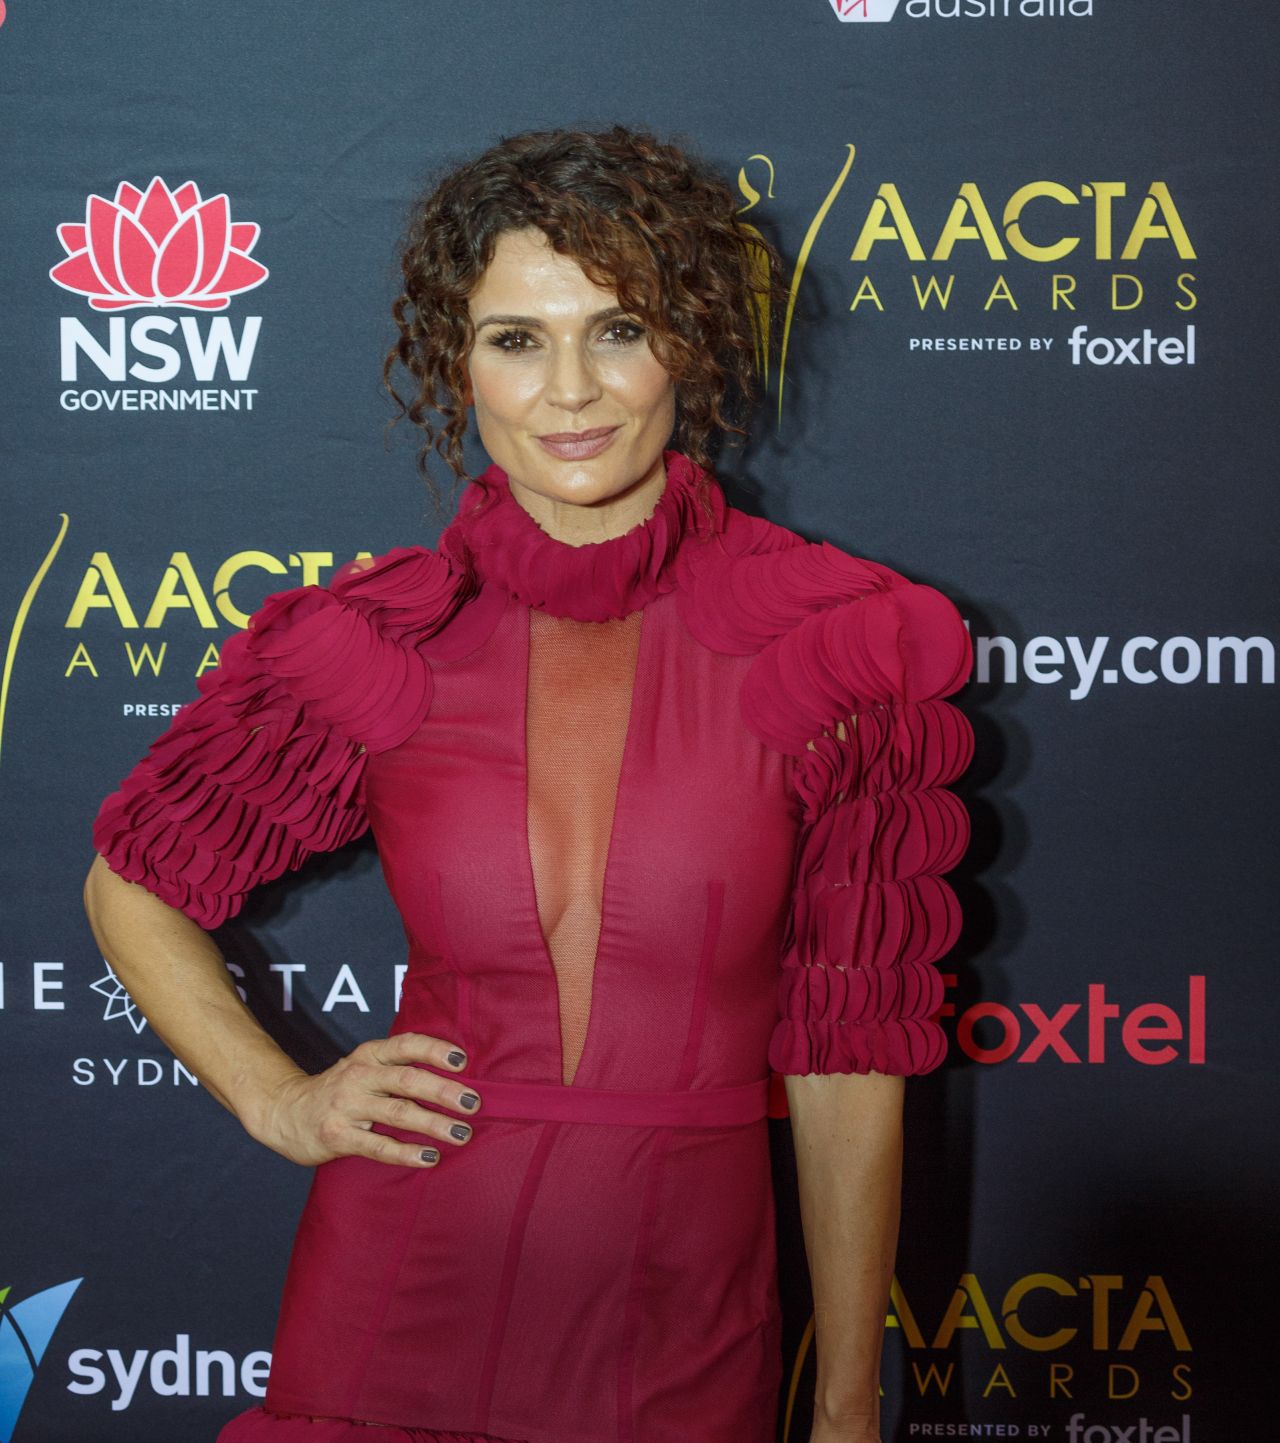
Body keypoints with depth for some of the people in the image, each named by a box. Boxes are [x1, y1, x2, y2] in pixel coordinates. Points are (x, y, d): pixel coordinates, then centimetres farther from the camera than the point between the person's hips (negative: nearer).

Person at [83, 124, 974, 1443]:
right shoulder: (371, 642, -4)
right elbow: (135, 881, 13)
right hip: (400, 1306, 1)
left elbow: (848, 1052, -4)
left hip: (690, 1326, 0)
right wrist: (279, 1099, 1)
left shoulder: (840, 641, -7)